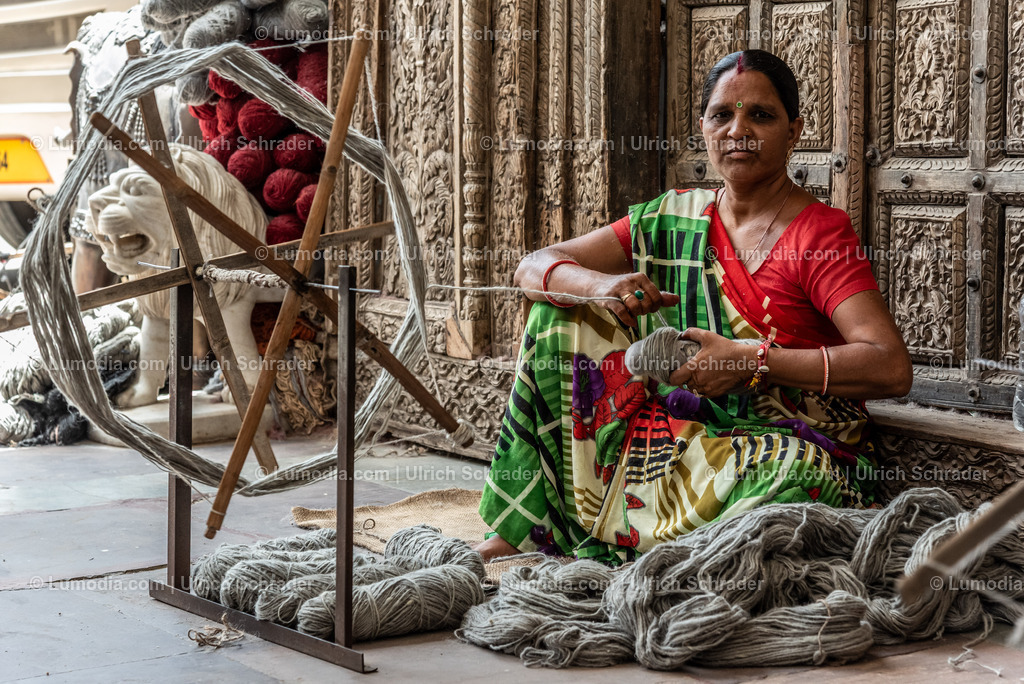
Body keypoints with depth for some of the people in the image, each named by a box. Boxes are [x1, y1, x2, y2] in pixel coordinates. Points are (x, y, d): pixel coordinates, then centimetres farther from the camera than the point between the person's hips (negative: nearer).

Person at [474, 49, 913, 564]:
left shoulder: (821, 235, -9)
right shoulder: (672, 218, 8)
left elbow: (893, 368, -21)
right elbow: (533, 269, 4)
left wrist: (752, 360, -26)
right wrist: (599, 284, -19)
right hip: (676, 436, 5)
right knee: (563, 314, -2)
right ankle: (518, 534, -4)